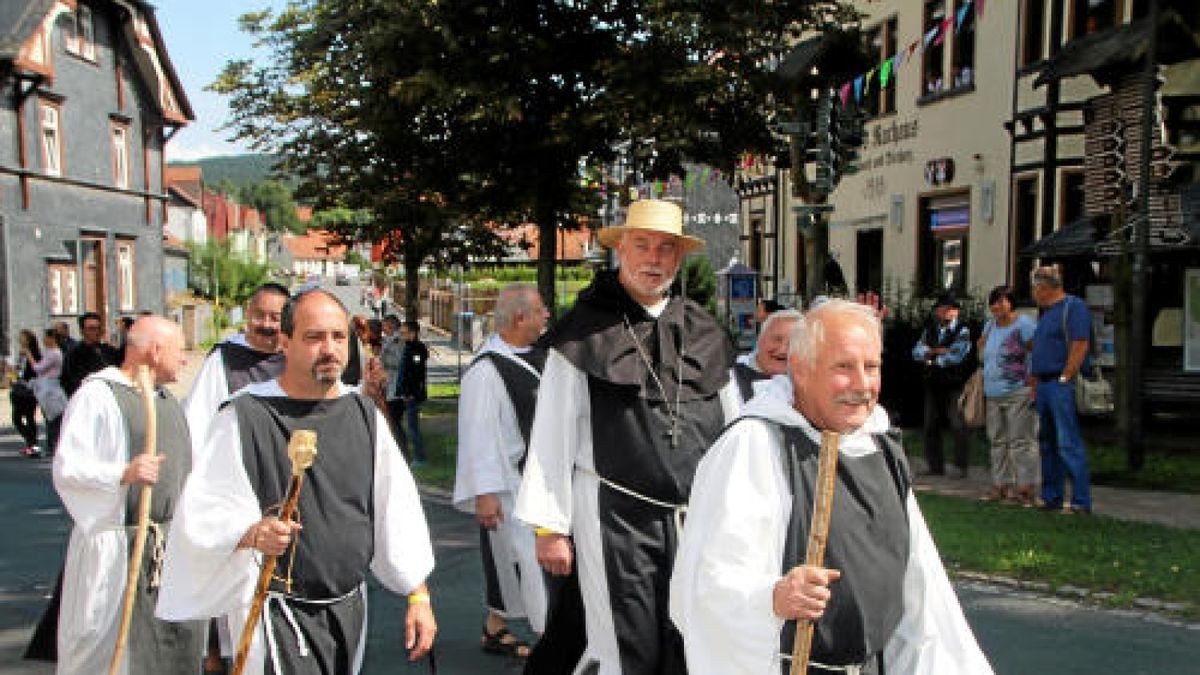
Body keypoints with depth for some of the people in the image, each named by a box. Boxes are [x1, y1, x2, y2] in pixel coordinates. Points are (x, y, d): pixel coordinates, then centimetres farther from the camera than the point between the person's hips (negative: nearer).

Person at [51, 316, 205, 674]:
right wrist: (123, 473, -31)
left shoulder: (167, 399, 17)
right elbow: (66, 468, -16)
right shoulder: (97, 395, -9)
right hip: (119, 547, -8)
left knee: (179, 646, 11)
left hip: (173, 546, 8)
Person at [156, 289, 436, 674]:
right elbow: (204, 513, -12)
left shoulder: (364, 414, 4)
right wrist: (251, 533, -31)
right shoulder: (246, 417, -10)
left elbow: (397, 507, 5)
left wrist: (418, 597, 3)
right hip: (279, 611, -5)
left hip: (350, 609, 5)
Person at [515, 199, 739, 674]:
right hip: (614, 516, -4)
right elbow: (553, 435, -4)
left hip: (696, 518, 4)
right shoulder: (583, 332, -4)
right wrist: (549, 527, -6)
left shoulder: (706, 335, 8)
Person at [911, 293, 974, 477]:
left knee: (958, 426, -4)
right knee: (930, 426, 8)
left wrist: (932, 360, -5)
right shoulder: (929, 330, 13)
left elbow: (956, 356, -14)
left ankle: (960, 467, 2)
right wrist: (936, 350, -13)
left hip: (954, 385, -5)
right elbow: (917, 352, 4)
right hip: (933, 384, 5)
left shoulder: (962, 331, -3)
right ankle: (935, 466, 16)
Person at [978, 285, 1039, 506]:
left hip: (1018, 393, -8)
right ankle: (1001, 485, 17)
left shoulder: (1024, 324, -8)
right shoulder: (990, 326, 16)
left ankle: (1026, 487, -5)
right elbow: (981, 349, 27)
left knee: (1021, 441, -8)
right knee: (998, 441, 11)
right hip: (993, 395, 8)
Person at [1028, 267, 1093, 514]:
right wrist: (1035, 386, 17)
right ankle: (1051, 497, 19)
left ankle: (1081, 502, -8)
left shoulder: (1074, 307, -7)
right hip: (1044, 386, 10)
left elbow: (1080, 346, -16)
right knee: (1047, 443, 12)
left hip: (1063, 385, -10)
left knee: (1069, 444, -11)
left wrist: (1064, 379, -18)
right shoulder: (1047, 313, 21)